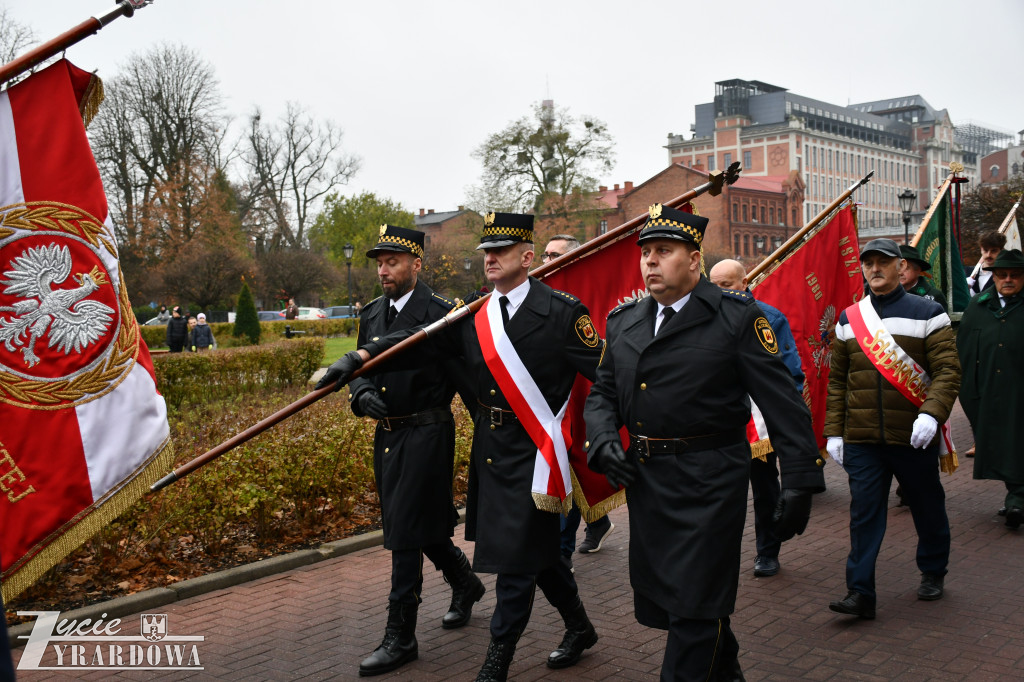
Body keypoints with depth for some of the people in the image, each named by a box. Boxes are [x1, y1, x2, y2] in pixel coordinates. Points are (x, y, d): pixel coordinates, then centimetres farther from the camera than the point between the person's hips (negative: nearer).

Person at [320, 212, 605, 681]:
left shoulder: (561, 311, -10)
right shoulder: (474, 313, 6)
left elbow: (605, 375, -9)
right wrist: (359, 358, -7)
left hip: (533, 451, -6)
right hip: (490, 447, 6)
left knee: (516, 556, 0)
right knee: (536, 547, 19)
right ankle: (579, 628, 41)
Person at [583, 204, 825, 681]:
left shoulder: (736, 318, -8)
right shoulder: (623, 321, 9)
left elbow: (783, 401, -10)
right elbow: (602, 392, 15)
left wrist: (800, 481, -14)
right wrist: (603, 440, -5)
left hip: (708, 485, -6)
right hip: (644, 481, 7)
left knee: (694, 609, 1)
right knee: (657, 601, 19)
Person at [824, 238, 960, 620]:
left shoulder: (926, 313, -2)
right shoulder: (848, 319, 8)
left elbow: (948, 371, -9)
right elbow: (837, 380, 10)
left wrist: (931, 414, -24)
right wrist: (834, 431, 5)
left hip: (914, 436, -2)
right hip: (861, 439, 2)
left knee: (927, 509, 14)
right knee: (864, 514, -1)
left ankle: (933, 573, 37)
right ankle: (861, 593, 3)